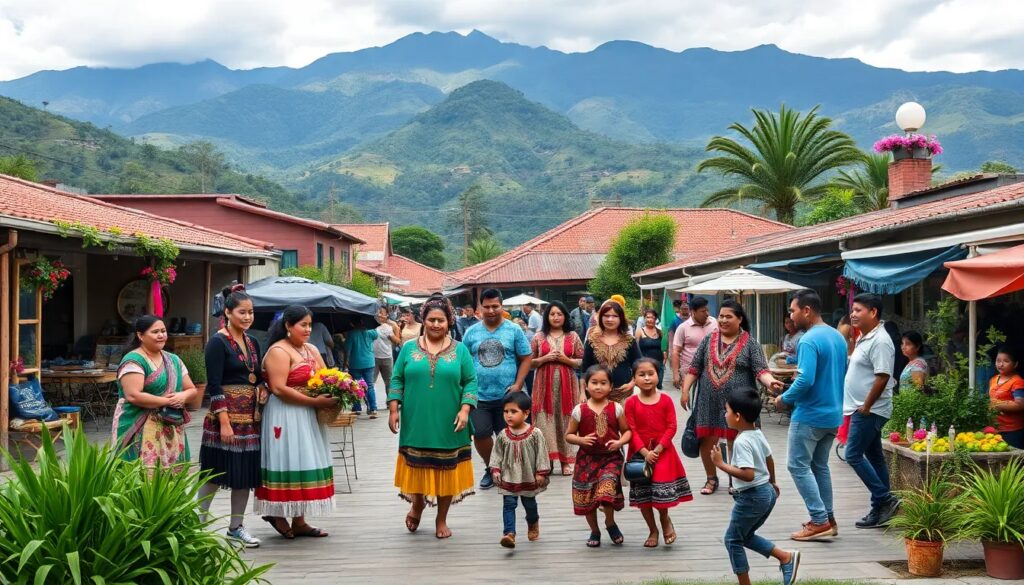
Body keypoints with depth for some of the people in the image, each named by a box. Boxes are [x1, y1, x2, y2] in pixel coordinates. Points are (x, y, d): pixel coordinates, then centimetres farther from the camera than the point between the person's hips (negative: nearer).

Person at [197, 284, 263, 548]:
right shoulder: (218, 343, -9)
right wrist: (224, 422, -18)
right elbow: (214, 386, -14)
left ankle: (236, 526, 20)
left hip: (250, 416, 7)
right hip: (226, 415, -7)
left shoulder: (252, 343, 12)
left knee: (246, 472, 9)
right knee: (216, 473, -2)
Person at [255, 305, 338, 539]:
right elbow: (279, 389, -20)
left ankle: (299, 521, 14)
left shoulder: (312, 350, 14)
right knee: (288, 465, -4)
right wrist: (315, 402, -21)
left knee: (305, 465, 9)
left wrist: (333, 395, -8)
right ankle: (277, 513, 11)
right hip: (285, 417, -8)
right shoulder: (279, 351, -12)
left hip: (307, 416, 8)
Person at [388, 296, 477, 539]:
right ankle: (417, 505, 35)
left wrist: (465, 409, -10)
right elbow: (397, 380, 7)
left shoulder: (460, 350, 4)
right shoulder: (409, 349, 5)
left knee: (446, 471, 6)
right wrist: (393, 410, -1)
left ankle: (441, 520, 22)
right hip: (416, 424, 0)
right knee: (417, 469, 6)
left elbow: (470, 382, 2)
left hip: (448, 426, 0)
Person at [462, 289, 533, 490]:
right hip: (479, 396, 2)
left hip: (506, 396, -2)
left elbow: (526, 358, 1)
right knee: (480, 435, 2)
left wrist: (518, 385, -9)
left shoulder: (514, 330, 0)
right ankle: (491, 468, 25)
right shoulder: (471, 332, 6)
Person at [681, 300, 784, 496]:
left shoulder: (750, 343, -2)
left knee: (736, 443, 5)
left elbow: (760, 369, -10)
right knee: (707, 441, 6)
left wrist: (770, 382, -30)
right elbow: (694, 368, 10)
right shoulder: (708, 340, 7)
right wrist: (685, 390, 3)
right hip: (710, 402, 3)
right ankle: (711, 478, 26)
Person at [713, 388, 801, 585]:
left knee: (733, 539, 7)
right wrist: (772, 482, 34)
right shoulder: (758, 434, 4)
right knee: (746, 536, 22)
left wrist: (721, 464, -26)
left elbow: (748, 474, -30)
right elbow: (769, 459, 18)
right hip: (767, 492, 9)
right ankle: (786, 557, 14)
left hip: (751, 496, -9)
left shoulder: (741, 442, -23)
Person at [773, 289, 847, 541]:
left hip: (810, 415, -9)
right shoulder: (838, 337, 10)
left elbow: (805, 380, -27)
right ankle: (827, 518, 20)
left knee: (799, 466, -1)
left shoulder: (809, 341, -19)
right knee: (820, 465, 17)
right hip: (833, 414, 9)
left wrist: (784, 399, -12)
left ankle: (819, 521, -3)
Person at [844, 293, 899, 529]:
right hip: (863, 409, 10)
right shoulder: (865, 338, 14)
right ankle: (881, 509, 17)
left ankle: (884, 499, -3)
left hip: (869, 411, -10)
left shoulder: (879, 341, -17)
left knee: (853, 455, -9)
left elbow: (882, 377, -23)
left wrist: (866, 407, -19)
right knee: (874, 457, 12)